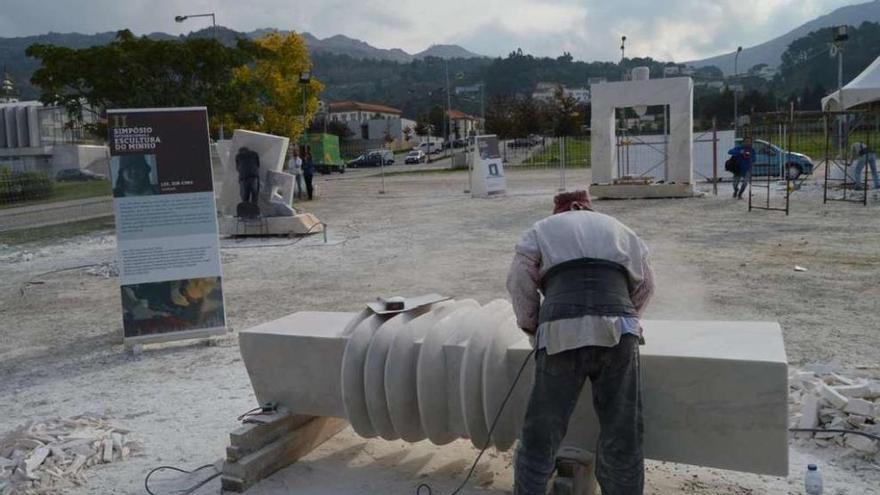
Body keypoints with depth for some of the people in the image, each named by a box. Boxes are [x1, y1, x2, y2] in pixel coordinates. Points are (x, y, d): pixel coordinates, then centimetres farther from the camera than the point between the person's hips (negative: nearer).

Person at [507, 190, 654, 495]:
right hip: (617, 330, 2)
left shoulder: (542, 230, 23)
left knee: (540, 435, 9)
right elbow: (645, 285, 28)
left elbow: (519, 281, 10)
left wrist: (533, 327, 21)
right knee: (622, 435, 11)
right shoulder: (620, 230, 31)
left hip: (561, 332, -2)